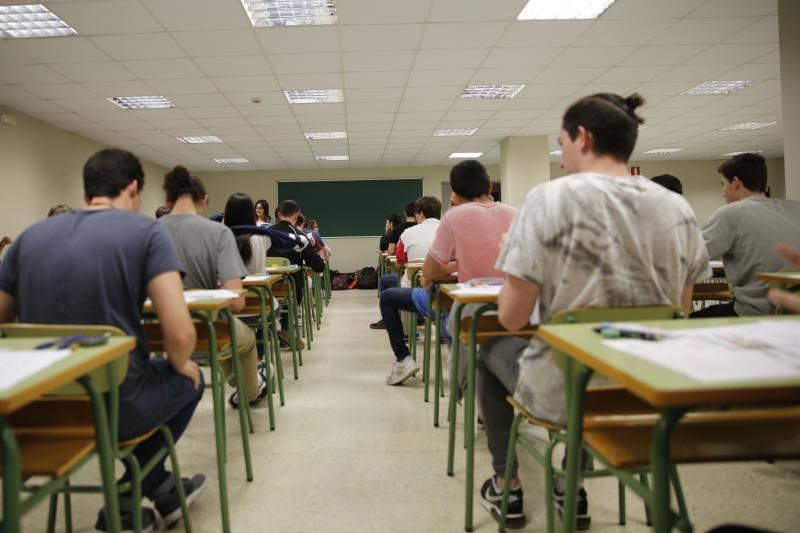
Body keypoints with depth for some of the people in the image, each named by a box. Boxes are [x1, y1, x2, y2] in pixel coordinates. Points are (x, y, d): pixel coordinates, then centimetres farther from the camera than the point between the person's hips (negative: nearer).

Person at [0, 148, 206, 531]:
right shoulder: (145, 231, -10)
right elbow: (180, 334, -21)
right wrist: (180, 365, 2)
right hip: (116, 406, -5)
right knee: (189, 380, 26)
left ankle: (160, 489, 39)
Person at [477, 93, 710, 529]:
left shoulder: (552, 198, -17)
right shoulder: (679, 209, -1)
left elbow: (512, 318, -15)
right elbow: (680, 311, 8)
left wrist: (511, 260, 3)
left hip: (566, 392, -5)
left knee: (490, 350, 27)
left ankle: (506, 488, 37)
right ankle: (574, 489, 46)